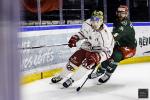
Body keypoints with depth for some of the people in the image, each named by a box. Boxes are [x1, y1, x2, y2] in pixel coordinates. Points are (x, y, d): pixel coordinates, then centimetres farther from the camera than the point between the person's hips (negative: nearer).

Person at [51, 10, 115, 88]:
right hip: (88, 46, 5)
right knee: (75, 59, -2)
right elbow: (83, 32, 6)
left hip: (101, 50, -5)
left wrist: (97, 56, -41)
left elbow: (106, 50, -27)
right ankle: (61, 76, 20)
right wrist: (75, 38, -8)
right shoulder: (87, 24, -18)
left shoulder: (105, 34, -33)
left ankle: (71, 80, -8)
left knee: (88, 63, -25)